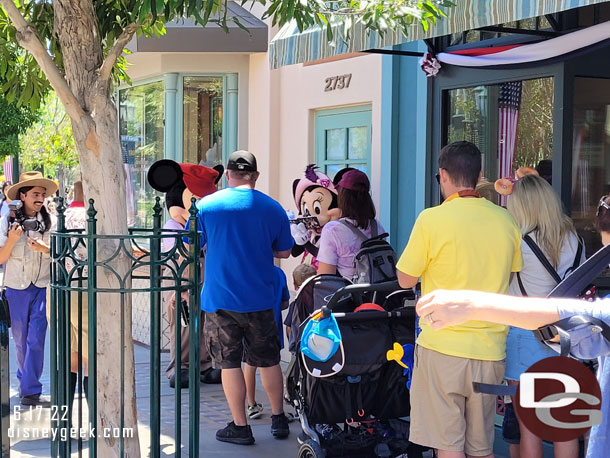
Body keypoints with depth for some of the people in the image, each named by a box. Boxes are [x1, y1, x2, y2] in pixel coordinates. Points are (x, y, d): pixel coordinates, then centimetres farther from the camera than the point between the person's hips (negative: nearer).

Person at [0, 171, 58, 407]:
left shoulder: (49, 222, 0)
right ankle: (26, 380, 33)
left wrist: (44, 248, -19)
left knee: (36, 339, -8)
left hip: (42, 288, -1)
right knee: (20, 339, 12)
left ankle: (30, 391, -3)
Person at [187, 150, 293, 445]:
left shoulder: (206, 206, -4)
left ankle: (240, 427, 11)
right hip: (260, 299, 2)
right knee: (268, 360, 15)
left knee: (229, 363, 6)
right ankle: (279, 420, 25)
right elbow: (284, 252, 8)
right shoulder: (272, 208, 0)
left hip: (220, 299, -2)